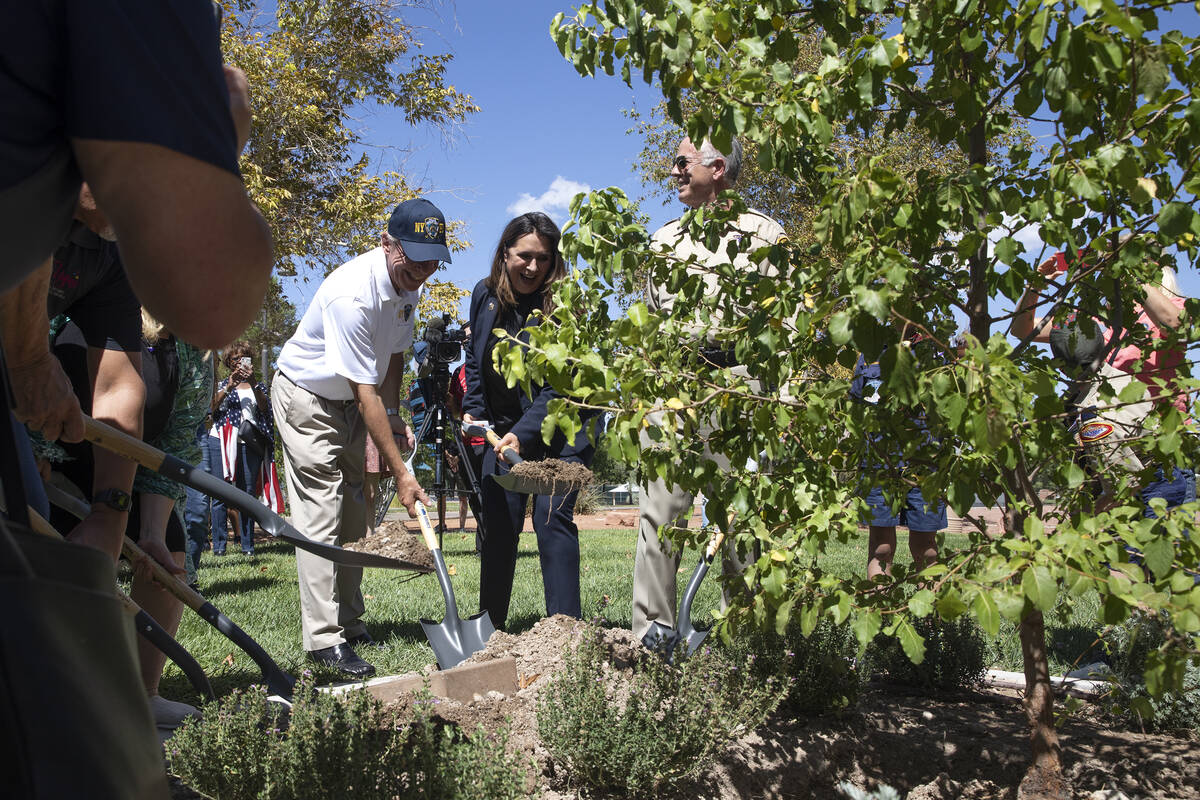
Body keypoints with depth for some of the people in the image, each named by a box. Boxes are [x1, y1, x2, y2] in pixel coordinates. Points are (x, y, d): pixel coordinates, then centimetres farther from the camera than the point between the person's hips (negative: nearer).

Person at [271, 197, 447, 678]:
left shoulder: (408, 282, -7)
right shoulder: (353, 293, -33)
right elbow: (365, 392, -32)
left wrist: (393, 416, -1)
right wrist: (399, 472, -31)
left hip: (347, 403, 8)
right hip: (306, 398, -8)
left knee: (353, 515, 10)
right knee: (320, 515, -13)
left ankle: (349, 623, 19)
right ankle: (323, 639, -10)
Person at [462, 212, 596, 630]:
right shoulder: (484, 294, 0)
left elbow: (556, 386, -22)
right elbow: (475, 358, 15)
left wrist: (523, 434, -31)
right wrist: (472, 410, 7)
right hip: (503, 431, 5)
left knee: (553, 520, -9)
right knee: (496, 525, 6)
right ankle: (490, 627, 17)